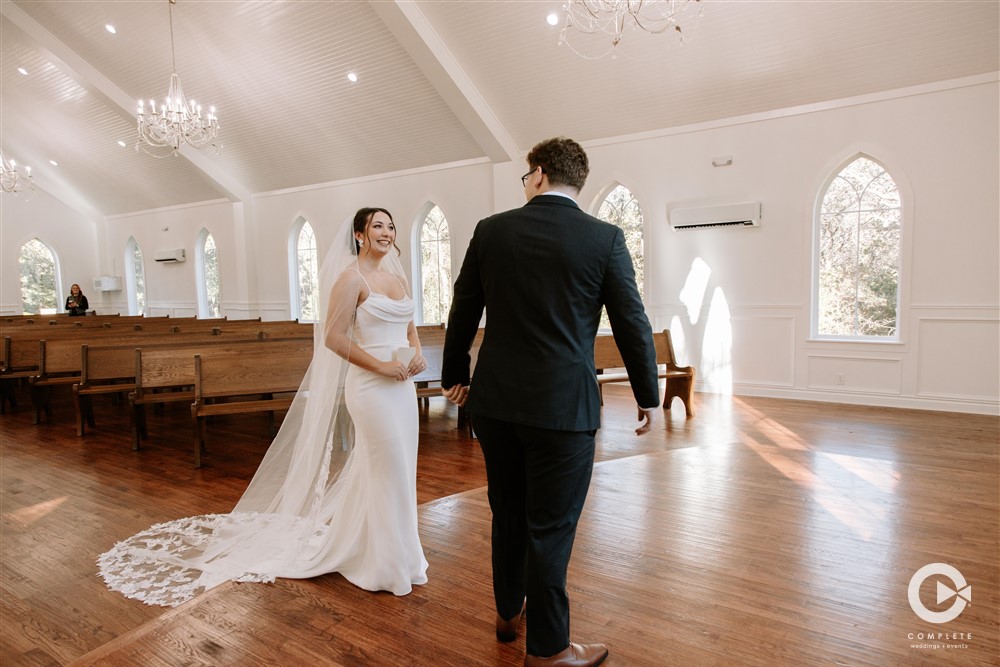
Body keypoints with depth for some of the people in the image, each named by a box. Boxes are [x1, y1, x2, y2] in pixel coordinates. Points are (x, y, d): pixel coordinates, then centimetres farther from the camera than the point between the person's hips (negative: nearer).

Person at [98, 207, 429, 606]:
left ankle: (398, 552, 31)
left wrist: (417, 354, 0)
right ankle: (385, 563, 18)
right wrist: (381, 366, -16)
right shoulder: (351, 278, -9)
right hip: (371, 388, -7)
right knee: (386, 472, 0)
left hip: (402, 386, 8)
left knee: (399, 471, 14)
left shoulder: (398, 278, 13)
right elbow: (333, 337, -15)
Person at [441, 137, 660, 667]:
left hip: (495, 401, 4)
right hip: (564, 405, -3)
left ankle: (508, 611, 41)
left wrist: (454, 376, 21)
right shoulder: (605, 239, -6)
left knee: (507, 514, 21)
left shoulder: (491, 230, 1)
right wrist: (648, 395, 11)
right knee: (551, 528, 8)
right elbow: (632, 325, -2)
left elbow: (463, 313, 7)